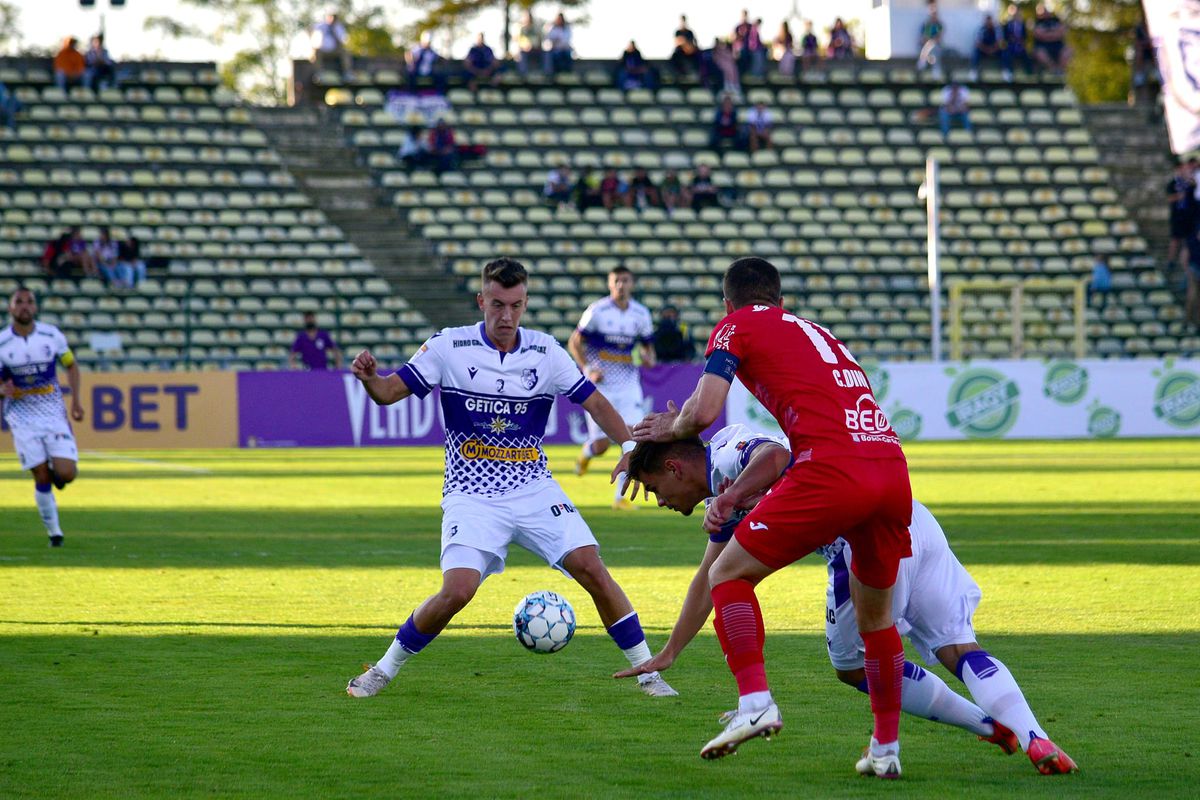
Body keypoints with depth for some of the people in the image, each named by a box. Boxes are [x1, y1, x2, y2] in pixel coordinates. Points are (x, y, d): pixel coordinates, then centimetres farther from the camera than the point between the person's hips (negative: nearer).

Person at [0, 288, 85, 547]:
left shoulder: (52, 336, -2)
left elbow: (71, 365, 12)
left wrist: (76, 400, 2)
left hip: (53, 412, 1)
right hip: (22, 417, -1)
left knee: (65, 474, -13)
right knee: (42, 477, -5)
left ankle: (55, 473, 25)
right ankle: (54, 532, 11)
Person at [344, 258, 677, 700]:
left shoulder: (544, 351, 0)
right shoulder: (450, 347, -6)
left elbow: (594, 402, 6)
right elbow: (389, 391, -6)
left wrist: (630, 447, -8)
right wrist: (369, 377, -29)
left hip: (534, 488, 2)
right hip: (471, 494, -2)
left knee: (590, 566, -12)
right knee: (457, 590, -20)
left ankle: (647, 671, 3)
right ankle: (384, 669, 2)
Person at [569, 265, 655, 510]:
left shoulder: (641, 314, 3)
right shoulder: (597, 311, -8)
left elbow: (648, 346, 15)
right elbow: (574, 343, -2)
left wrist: (649, 358, -9)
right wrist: (588, 370, -15)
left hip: (629, 385, 3)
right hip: (600, 385, -3)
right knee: (601, 445, -2)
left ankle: (621, 497, -4)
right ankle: (586, 453, 37)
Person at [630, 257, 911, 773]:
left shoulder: (737, 326, 12)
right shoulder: (814, 331, 32)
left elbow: (703, 411, 0)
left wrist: (671, 429, 22)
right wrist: (736, 496, 37)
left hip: (834, 472, -7)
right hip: (892, 467, 7)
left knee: (728, 574, 8)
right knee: (875, 616, 23)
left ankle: (755, 701, -8)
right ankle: (886, 747, 26)